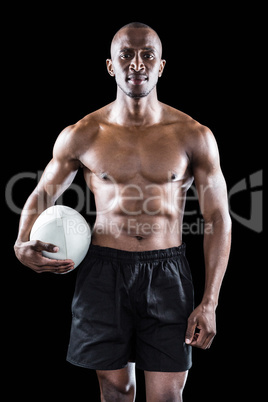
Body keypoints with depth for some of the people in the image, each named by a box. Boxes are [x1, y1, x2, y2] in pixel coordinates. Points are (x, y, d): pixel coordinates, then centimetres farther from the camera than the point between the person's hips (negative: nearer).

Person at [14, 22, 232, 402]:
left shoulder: (194, 137, -2)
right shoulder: (82, 136, 0)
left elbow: (218, 218, 1)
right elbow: (42, 195, 13)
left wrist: (209, 303, -4)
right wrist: (23, 245, -8)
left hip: (167, 274, 0)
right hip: (105, 271, 1)